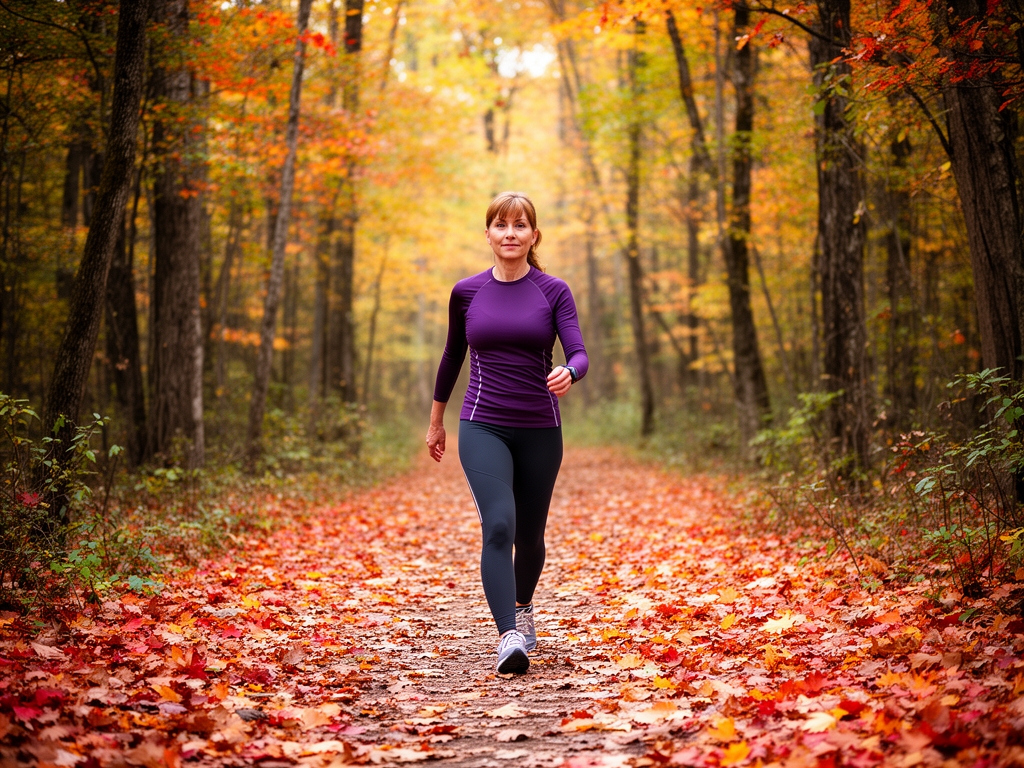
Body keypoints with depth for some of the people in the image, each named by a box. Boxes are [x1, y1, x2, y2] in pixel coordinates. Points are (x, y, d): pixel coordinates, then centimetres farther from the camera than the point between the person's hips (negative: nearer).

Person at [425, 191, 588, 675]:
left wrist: (568, 373, -34)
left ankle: (522, 608, 42)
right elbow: (453, 355, 16)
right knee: (498, 526, -20)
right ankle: (509, 637, -24)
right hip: (483, 427, -1)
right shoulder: (467, 292, 3)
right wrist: (436, 421, 22)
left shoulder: (553, 292, 0)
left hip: (540, 430, 1)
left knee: (529, 534, 14)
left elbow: (578, 353, -10)